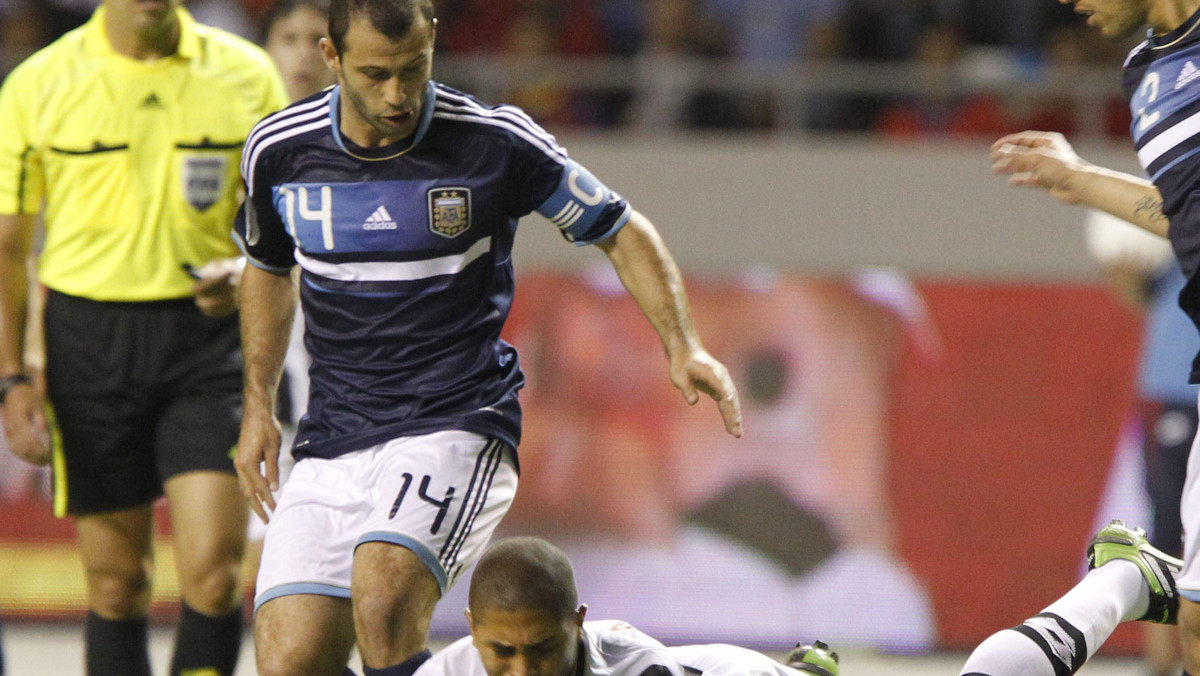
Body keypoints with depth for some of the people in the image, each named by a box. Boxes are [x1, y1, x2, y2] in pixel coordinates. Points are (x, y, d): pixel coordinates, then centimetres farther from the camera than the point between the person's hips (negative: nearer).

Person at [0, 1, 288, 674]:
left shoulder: (245, 75, 2)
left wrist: (248, 271, -12)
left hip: (207, 335, 0)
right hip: (90, 342, 0)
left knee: (214, 569, -11)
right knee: (116, 581, 3)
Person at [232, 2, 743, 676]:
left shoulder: (497, 142, -8)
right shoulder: (278, 151, 1)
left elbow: (622, 231, 6)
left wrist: (683, 346, -7)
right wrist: (260, 404, 20)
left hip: (455, 423, -4)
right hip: (330, 441, 4)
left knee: (382, 601, -31)